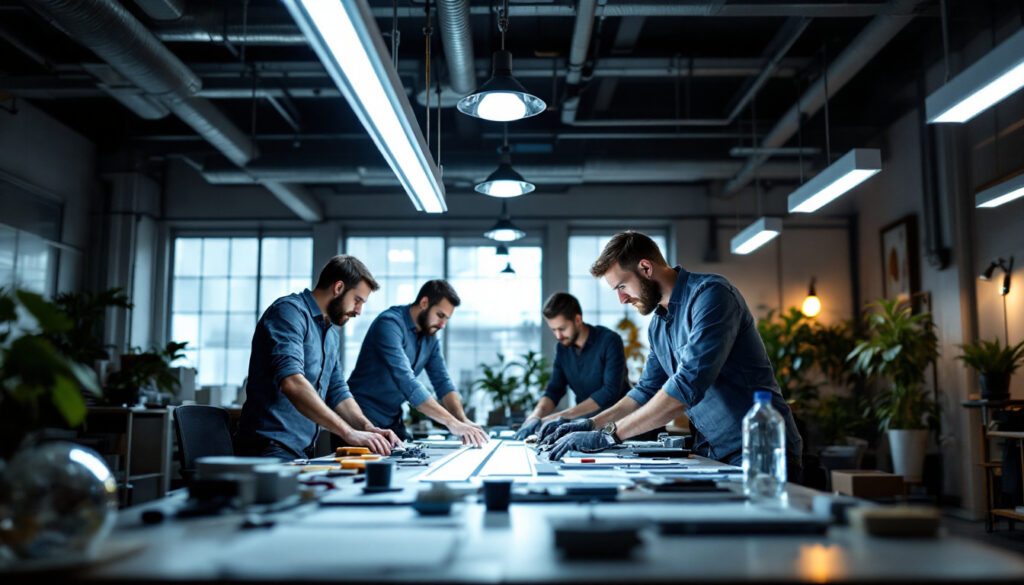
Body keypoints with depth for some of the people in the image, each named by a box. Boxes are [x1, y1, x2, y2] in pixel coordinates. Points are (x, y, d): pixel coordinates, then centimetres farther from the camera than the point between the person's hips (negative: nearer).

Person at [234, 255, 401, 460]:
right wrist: (348, 432, -27)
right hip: (271, 449, -9)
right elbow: (291, 383, -24)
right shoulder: (290, 311, -10)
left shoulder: (331, 333, 21)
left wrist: (367, 427, 1)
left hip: (303, 451, 9)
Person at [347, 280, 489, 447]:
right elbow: (406, 381, -31)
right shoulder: (390, 324, -21)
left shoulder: (430, 337, 7)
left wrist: (463, 420, -16)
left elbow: (442, 382, 3)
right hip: (364, 419, -7)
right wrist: (452, 422, -35)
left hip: (393, 421, 7)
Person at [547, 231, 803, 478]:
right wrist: (593, 424, 9)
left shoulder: (710, 293, -16)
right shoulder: (657, 326, 13)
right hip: (712, 454, 7)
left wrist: (608, 435, -23)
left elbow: (688, 386, -25)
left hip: (760, 451, -7)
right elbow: (648, 390, 23)